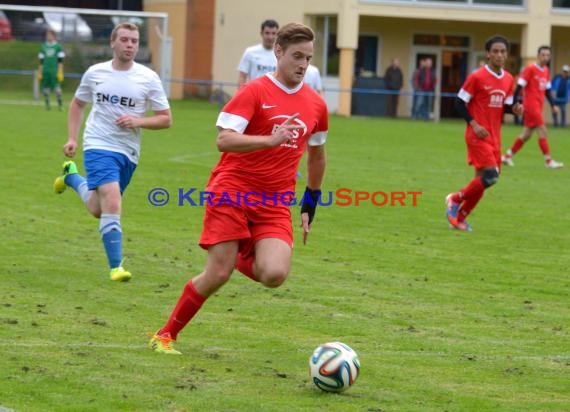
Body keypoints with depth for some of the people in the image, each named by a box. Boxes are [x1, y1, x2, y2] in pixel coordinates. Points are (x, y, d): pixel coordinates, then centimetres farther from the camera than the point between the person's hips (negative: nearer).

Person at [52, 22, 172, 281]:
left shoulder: (148, 78, -2)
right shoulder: (95, 73, 0)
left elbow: (165, 119, 2)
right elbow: (77, 104, 17)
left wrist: (138, 121, -15)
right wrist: (72, 138, 6)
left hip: (129, 151, 3)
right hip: (99, 146, -3)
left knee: (99, 210, 14)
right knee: (111, 204, -21)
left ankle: (71, 177, 42)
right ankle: (116, 267, -15)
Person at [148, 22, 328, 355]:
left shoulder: (316, 105, 9)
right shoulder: (255, 92, -8)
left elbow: (317, 155, 25)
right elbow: (224, 140, -19)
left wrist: (310, 204, 25)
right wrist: (271, 140, -32)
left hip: (275, 203, 4)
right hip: (232, 191, -4)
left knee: (274, 275, -20)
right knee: (218, 275, -9)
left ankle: (243, 259, 17)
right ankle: (166, 335, 11)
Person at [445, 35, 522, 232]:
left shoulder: (508, 79, 9)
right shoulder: (476, 77, -10)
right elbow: (460, 102, -7)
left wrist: (514, 109, -6)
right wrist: (474, 124, -17)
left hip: (495, 136, 7)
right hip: (478, 135, -7)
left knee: (482, 179, 7)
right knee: (490, 175, -18)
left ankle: (459, 217, 19)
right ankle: (455, 199, 2)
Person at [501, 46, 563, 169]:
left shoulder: (546, 71, 12)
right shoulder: (530, 69, -11)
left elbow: (547, 90, 20)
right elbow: (519, 87, -11)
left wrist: (553, 105, 11)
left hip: (538, 106, 8)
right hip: (531, 104, -8)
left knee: (526, 134, 10)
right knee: (542, 131, -11)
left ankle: (507, 156, 20)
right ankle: (548, 161, -8)